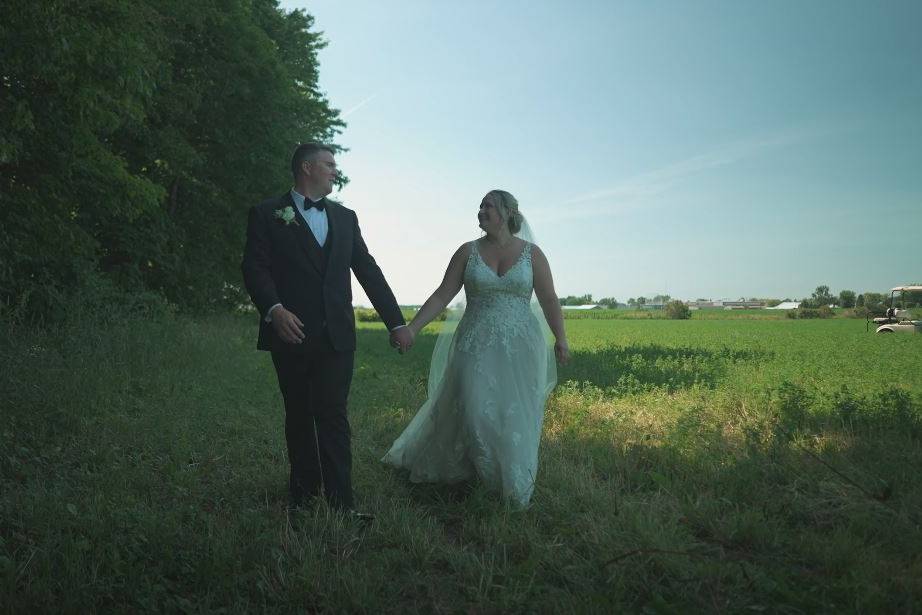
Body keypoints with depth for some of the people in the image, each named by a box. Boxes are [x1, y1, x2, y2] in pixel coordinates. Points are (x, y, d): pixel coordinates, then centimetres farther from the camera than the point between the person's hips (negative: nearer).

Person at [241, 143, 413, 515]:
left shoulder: (345, 217, 16)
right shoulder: (268, 214, 4)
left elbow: (368, 271, 13)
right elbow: (255, 268, -6)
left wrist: (396, 322, 8)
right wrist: (274, 309, -24)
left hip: (337, 336, 2)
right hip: (291, 334, -2)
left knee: (333, 415, -4)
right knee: (299, 416, 10)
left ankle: (341, 502, -3)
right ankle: (303, 495, 23)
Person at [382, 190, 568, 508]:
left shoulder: (532, 253, 3)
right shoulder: (468, 252, 4)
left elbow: (549, 300, 3)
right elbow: (442, 295, 1)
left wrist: (561, 339, -5)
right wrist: (411, 328, -6)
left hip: (519, 350, 0)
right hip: (476, 347, 0)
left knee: (516, 418, 5)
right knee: (472, 414, -6)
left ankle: (516, 490, 24)